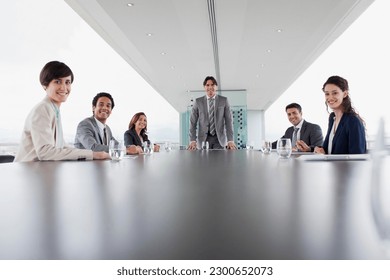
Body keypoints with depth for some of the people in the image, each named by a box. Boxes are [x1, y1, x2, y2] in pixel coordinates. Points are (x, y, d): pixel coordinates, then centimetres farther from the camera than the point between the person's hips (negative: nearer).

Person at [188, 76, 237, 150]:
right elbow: (193, 122, 2)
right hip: (203, 139, 0)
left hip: (219, 138, 0)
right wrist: (192, 140, -8)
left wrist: (230, 140, -10)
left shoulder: (224, 100, 4)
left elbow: (228, 120, 0)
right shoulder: (198, 101, 4)